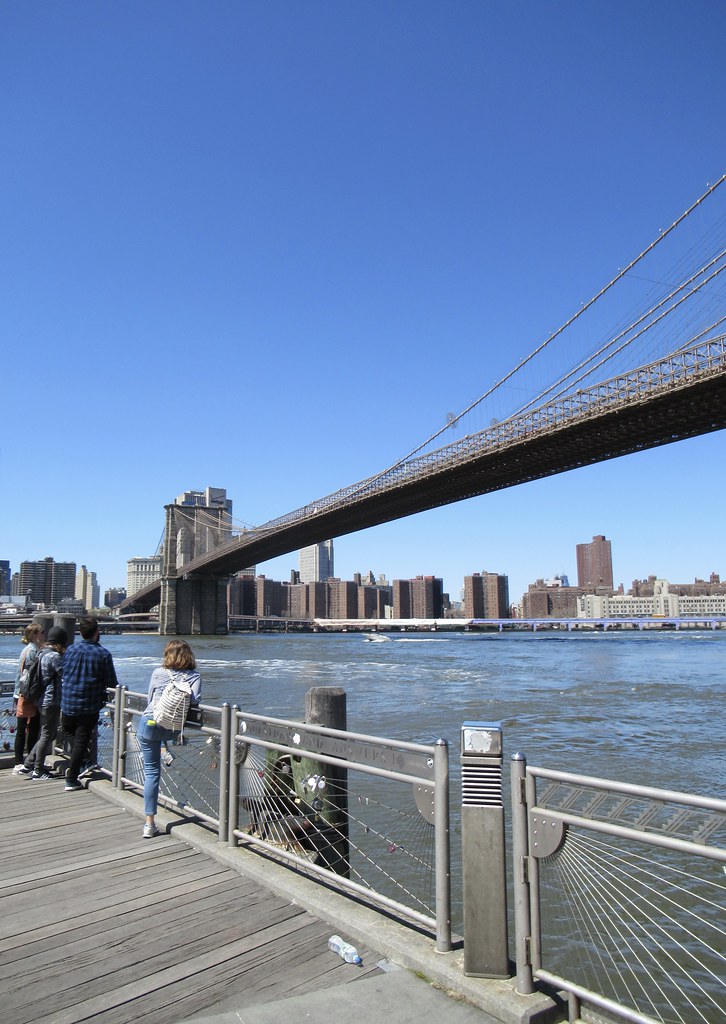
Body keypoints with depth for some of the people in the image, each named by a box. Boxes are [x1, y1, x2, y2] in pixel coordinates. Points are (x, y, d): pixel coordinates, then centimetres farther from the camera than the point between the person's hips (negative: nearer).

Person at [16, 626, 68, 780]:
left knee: (47, 735, 18)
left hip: (42, 700, 9)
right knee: (47, 736, 1)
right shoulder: (54, 656, -18)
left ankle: (27, 765, 21)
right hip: (51, 701, -9)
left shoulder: (41, 653, 10)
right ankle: (38, 772, 10)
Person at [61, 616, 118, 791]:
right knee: (81, 742, 5)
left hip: (68, 705, 3)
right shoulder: (103, 654, -12)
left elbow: (63, 674, 12)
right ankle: (71, 780, 7)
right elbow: (111, 683, -8)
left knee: (73, 738, 24)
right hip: (89, 708, -3)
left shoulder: (70, 650, -1)